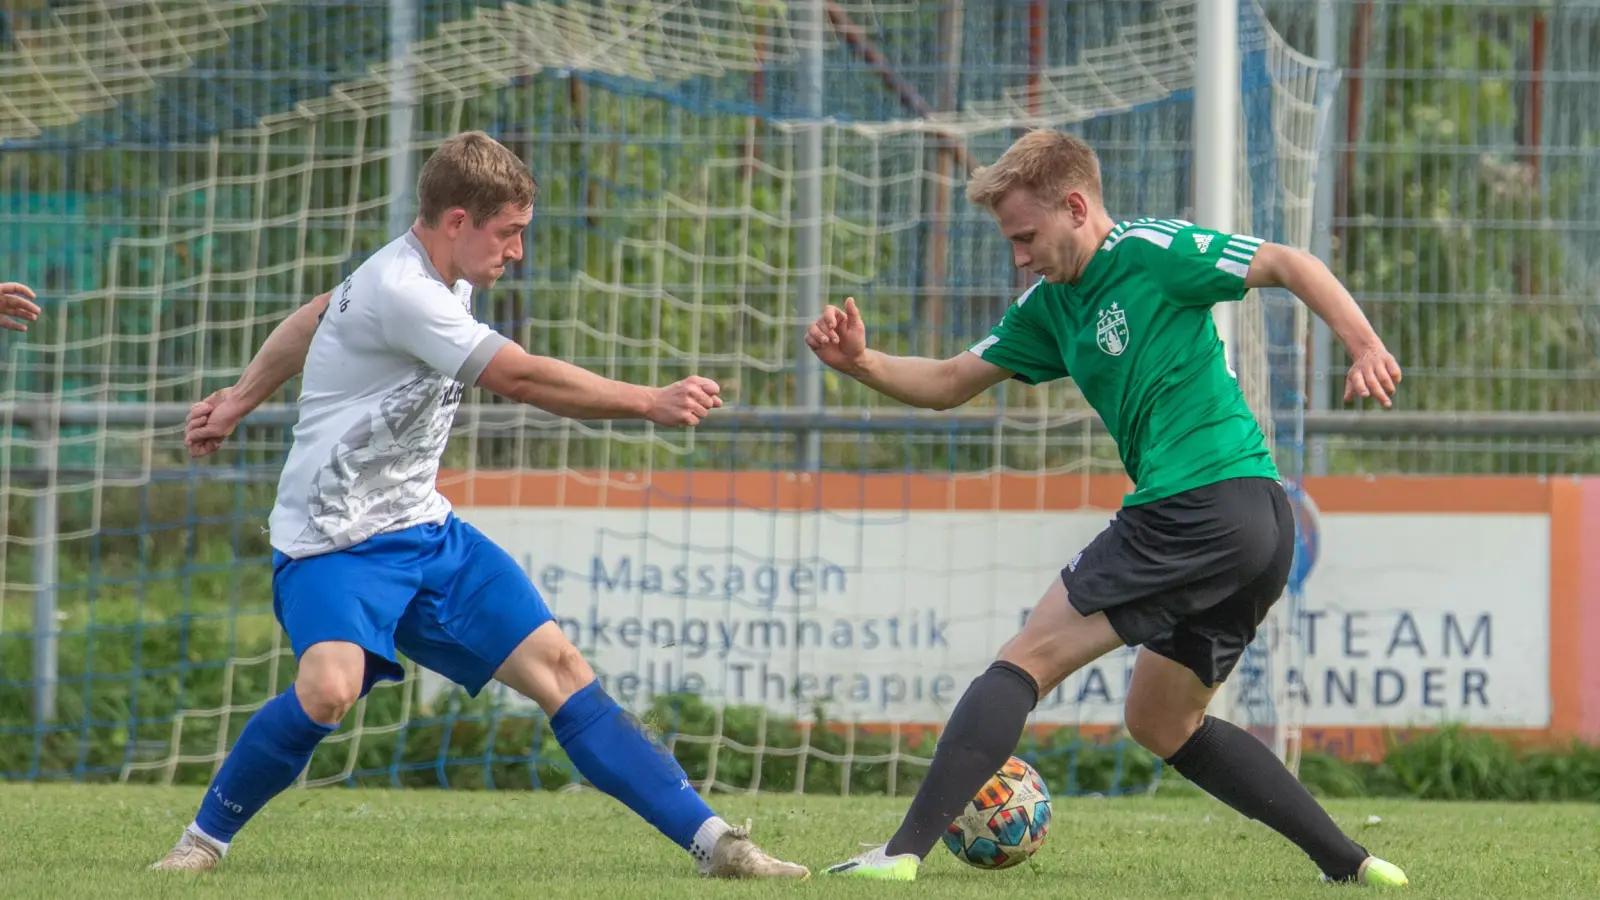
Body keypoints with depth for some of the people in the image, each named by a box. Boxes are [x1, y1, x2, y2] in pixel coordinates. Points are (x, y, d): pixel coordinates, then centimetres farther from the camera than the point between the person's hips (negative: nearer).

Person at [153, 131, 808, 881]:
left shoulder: (443, 279, 8)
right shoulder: (399, 290, -21)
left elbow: (315, 318, 23)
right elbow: (523, 379, -25)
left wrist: (240, 401, 32)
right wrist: (653, 403, -24)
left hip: (424, 536, 9)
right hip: (334, 543, -9)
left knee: (555, 664, -1)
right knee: (329, 687, -33)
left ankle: (713, 843, -3)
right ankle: (205, 839, -9)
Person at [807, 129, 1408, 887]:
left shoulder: (1153, 253, -5)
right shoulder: (1051, 306, 20)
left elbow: (1291, 265, -7)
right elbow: (949, 383, 23)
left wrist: (1365, 348, -20)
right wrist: (859, 363, 6)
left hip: (1203, 503, -10)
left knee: (1028, 659, -8)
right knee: (1160, 723, 21)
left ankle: (906, 850, -13)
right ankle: (1349, 863, 17)